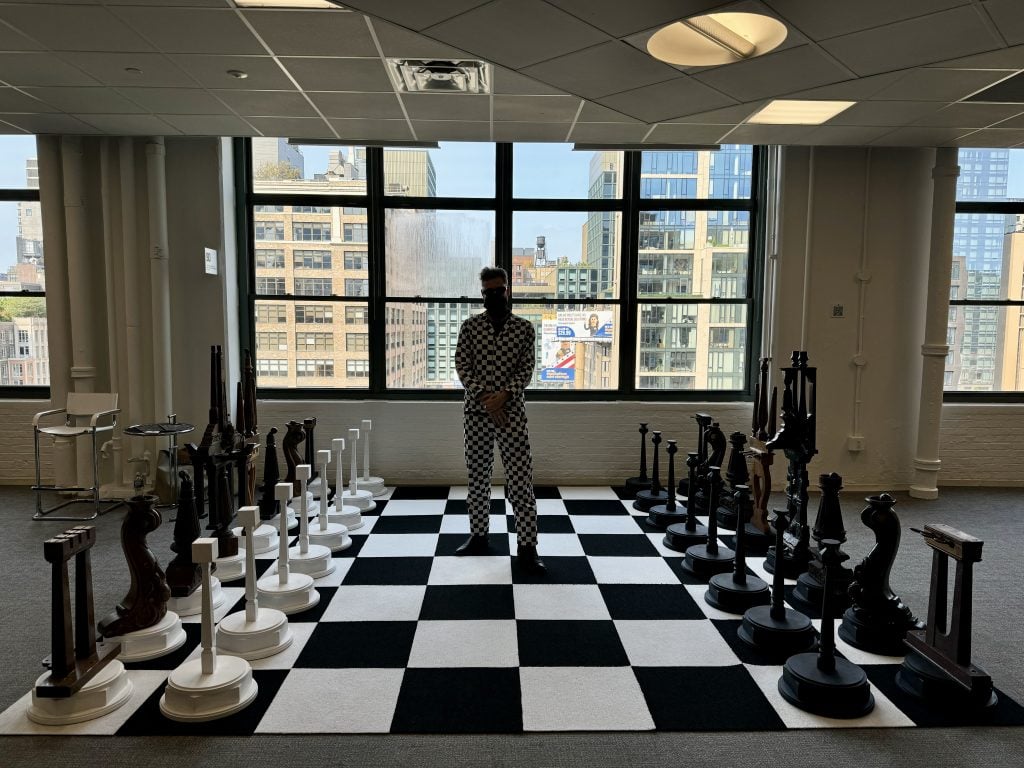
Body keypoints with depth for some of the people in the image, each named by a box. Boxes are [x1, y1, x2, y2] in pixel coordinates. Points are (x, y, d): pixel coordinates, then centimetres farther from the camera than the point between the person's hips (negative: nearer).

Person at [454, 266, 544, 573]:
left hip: (512, 410, -1)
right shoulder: (470, 326, 5)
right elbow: (462, 366, -2)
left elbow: (527, 368, -1)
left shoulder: (524, 327, 4)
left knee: (520, 479, -4)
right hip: (477, 410, 1)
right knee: (478, 476, 10)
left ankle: (526, 547, -1)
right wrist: (485, 398, -14)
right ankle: (479, 536, 25)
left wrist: (504, 395, -16)